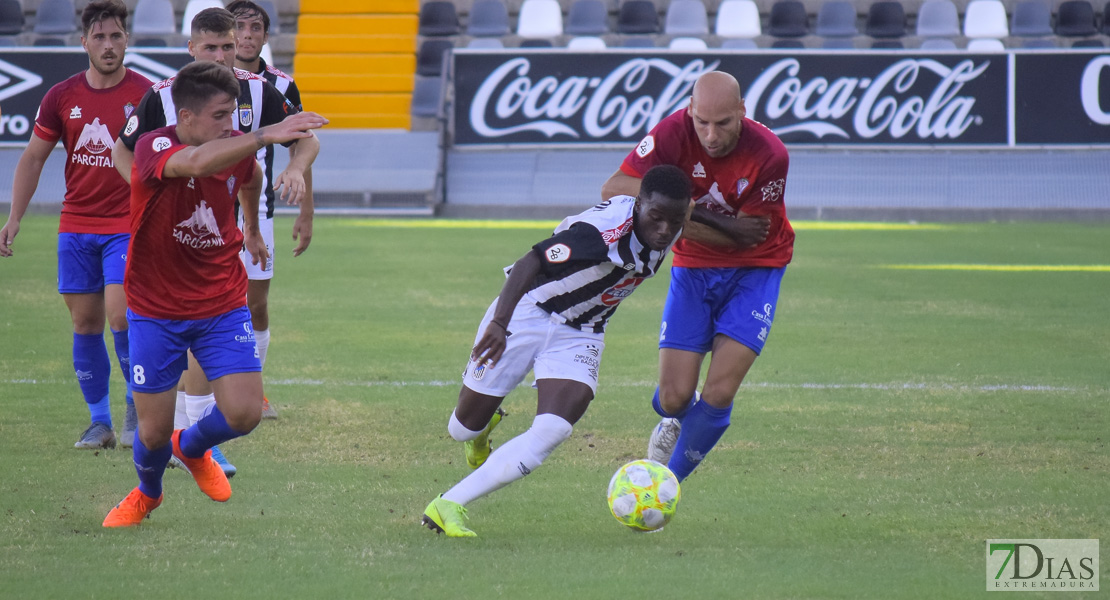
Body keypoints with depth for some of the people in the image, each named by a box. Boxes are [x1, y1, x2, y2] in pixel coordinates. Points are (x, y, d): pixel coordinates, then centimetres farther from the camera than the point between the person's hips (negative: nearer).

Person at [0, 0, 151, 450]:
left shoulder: (145, 95, -4)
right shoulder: (62, 97, 3)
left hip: (128, 227, -3)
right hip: (76, 224, 3)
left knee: (120, 316, -14)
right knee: (85, 323, 3)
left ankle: (137, 409, 7)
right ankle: (99, 421, 14)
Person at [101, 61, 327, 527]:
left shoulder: (236, 148, -7)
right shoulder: (153, 148, -24)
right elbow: (198, 162, -49)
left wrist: (252, 229, 35)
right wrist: (265, 136, -56)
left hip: (222, 305, 3)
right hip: (156, 310, -3)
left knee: (243, 414, -11)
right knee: (154, 431, 2)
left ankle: (192, 448, 25)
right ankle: (147, 492, 38)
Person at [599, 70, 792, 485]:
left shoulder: (769, 155, -24)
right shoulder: (675, 133, -19)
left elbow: (748, 238, -19)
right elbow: (613, 189, -21)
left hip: (753, 270, -2)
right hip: (693, 268, 2)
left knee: (718, 395, -15)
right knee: (673, 398, -6)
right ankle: (675, 421, 34)